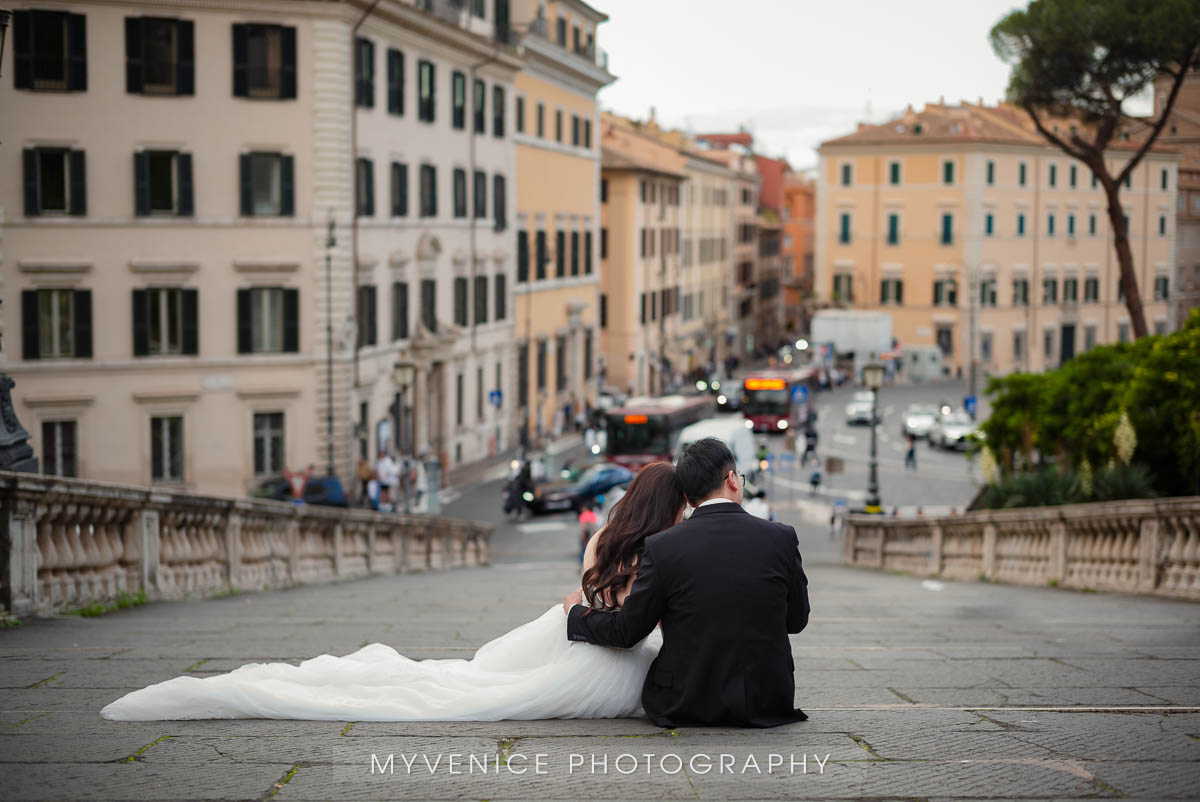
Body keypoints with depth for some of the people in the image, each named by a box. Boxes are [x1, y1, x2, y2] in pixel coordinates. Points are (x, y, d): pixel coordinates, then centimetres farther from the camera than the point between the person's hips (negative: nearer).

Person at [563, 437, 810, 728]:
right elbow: (797, 619, 5)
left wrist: (575, 613, 17)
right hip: (766, 703, -1)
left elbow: (626, 631, -2)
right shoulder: (781, 538, -7)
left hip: (684, 705, 1)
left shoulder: (662, 547, -10)